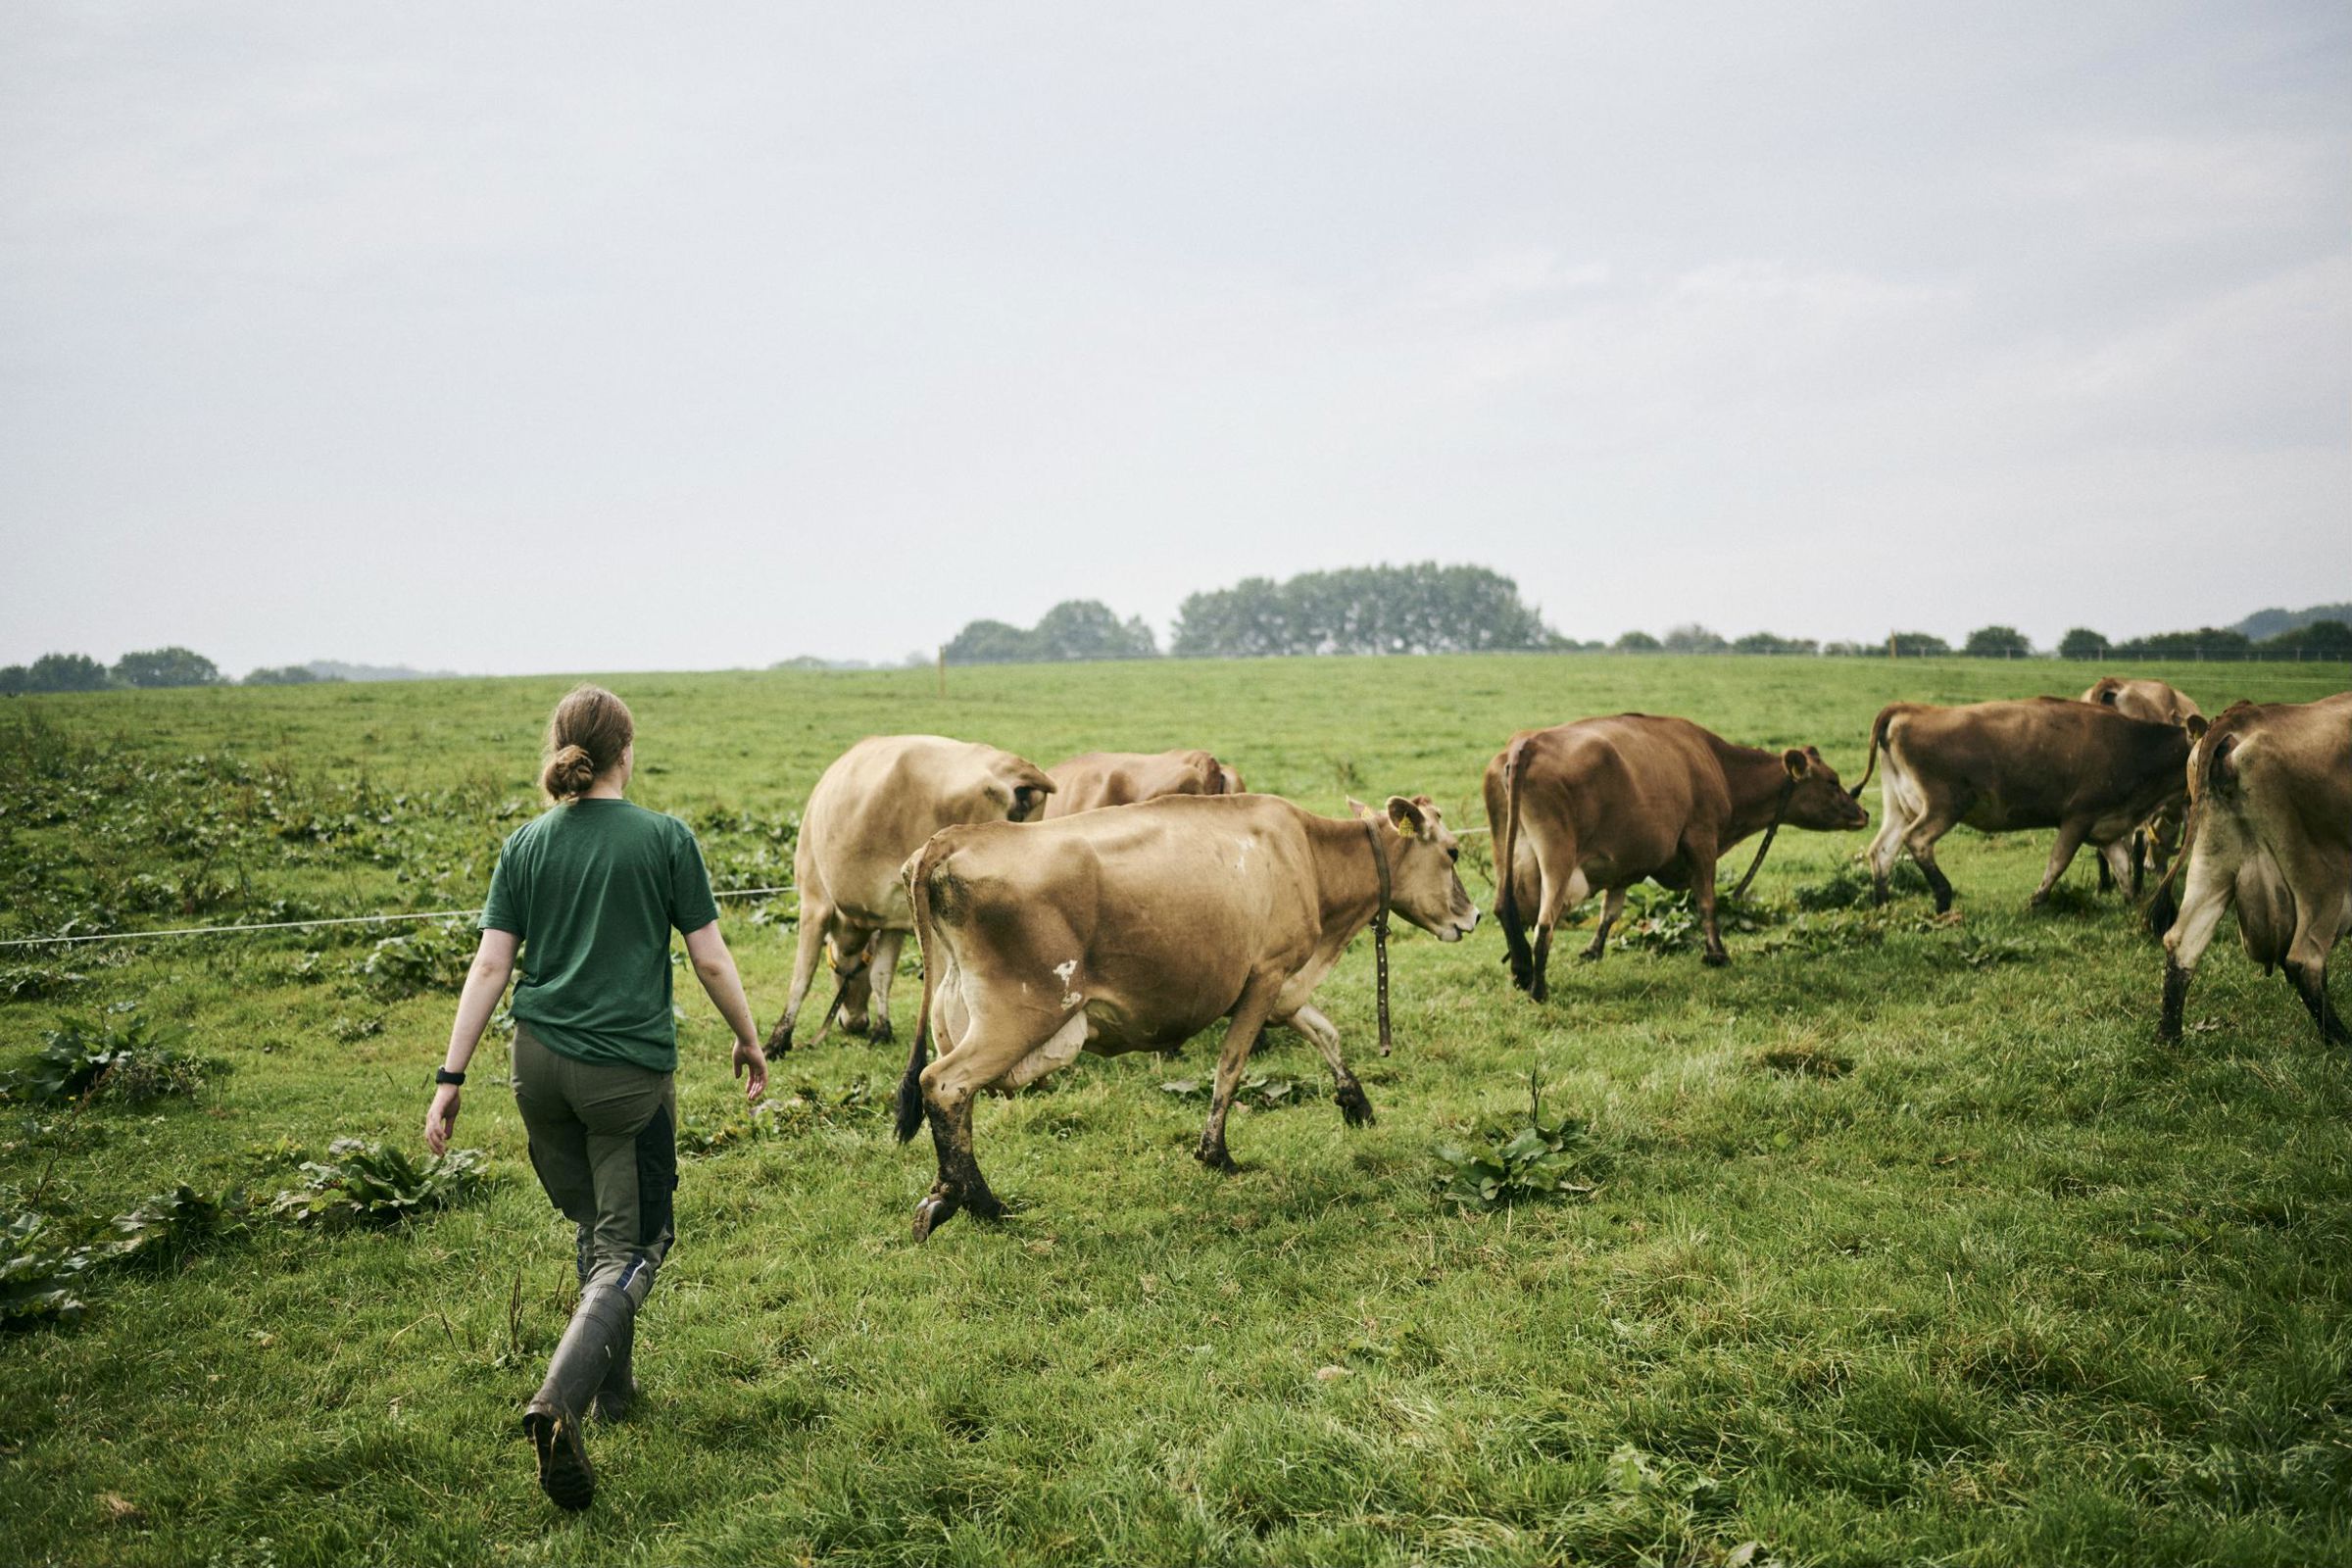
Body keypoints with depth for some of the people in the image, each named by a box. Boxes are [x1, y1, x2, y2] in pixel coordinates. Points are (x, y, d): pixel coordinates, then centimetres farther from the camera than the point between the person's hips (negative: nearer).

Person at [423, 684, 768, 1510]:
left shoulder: (527, 844, 4)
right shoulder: (666, 839, -5)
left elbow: (490, 965, 1)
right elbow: (710, 959, -2)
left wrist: (450, 1078, 4)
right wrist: (748, 1040, 13)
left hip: (540, 1062, 4)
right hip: (628, 1068, -4)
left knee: (595, 1228, 22)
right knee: (631, 1247, 0)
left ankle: (611, 1387, 33)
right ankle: (557, 1400, -20)